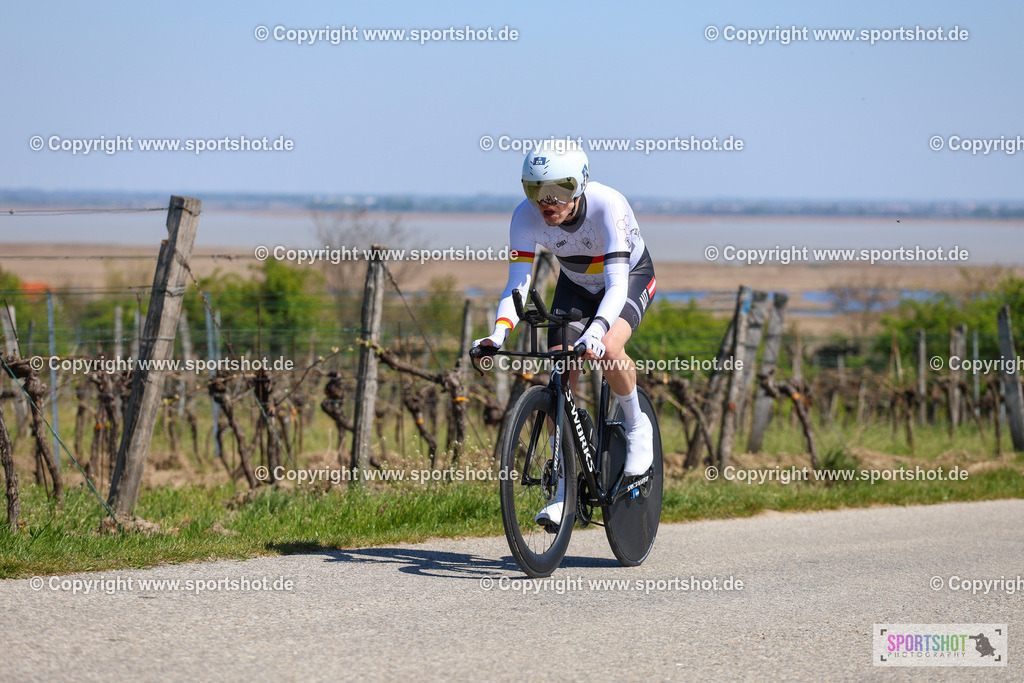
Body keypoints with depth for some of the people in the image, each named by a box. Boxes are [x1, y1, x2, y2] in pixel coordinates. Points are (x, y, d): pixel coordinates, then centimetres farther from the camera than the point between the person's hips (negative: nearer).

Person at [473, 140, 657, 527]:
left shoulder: (608, 207, -38)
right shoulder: (526, 217, -27)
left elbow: (616, 284, -44)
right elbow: (517, 284, -28)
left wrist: (596, 331, -61)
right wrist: (499, 334, -46)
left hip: (631, 277, -4)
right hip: (575, 284, 4)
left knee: (607, 350, -33)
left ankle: (636, 426, -4)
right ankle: (564, 490, 1)